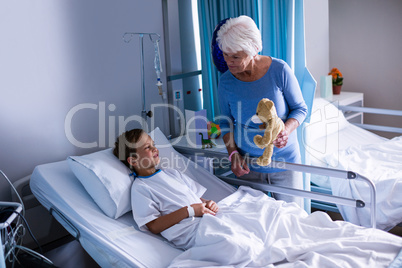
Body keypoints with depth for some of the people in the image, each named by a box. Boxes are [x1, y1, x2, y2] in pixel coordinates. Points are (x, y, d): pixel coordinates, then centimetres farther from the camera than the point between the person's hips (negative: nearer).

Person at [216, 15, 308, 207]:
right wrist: (233, 153, -9)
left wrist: (286, 130, -25)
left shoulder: (279, 70, -15)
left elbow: (300, 109, -4)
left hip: (284, 161, -1)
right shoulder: (225, 82, -8)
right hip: (248, 164, 2)